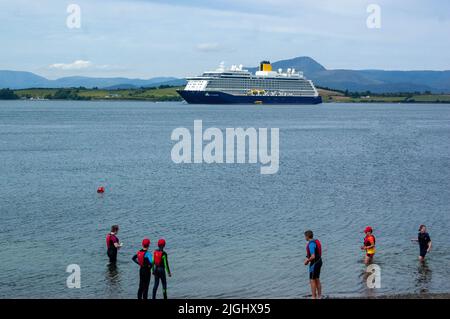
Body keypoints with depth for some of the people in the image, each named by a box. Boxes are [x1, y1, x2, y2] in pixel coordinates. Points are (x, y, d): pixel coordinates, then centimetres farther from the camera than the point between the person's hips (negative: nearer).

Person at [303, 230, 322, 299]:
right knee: (317, 280, 14)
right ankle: (319, 297, 16)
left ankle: (314, 298, -2)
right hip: (319, 262, 10)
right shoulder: (316, 241, 10)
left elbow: (313, 257, -28)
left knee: (312, 281, -4)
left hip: (314, 263, -10)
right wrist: (308, 258, 10)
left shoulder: (311, 244, -22)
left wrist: (307, 261, -10)